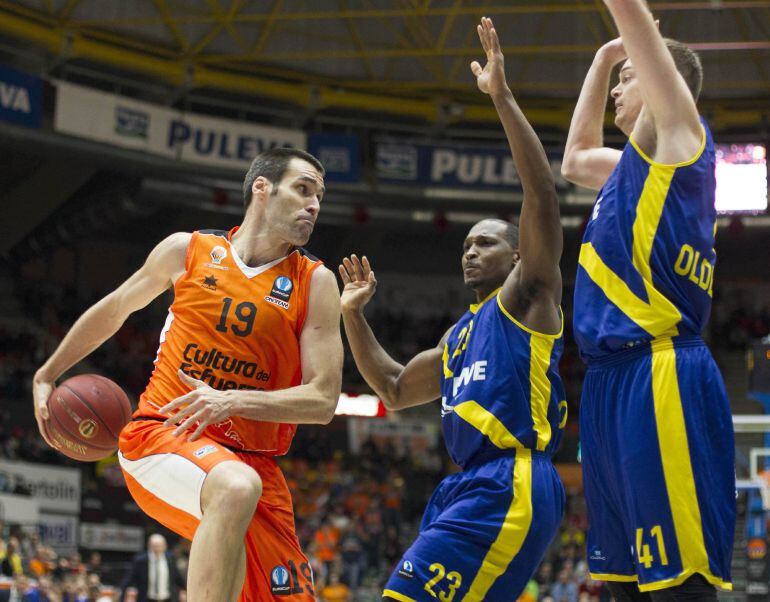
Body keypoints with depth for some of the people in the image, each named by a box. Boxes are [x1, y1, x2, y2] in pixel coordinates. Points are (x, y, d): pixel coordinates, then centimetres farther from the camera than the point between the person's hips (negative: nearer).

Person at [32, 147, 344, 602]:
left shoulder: (315, 282, 2)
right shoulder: (188, 250, 4)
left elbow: (323, 400, -6)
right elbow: (114, 310, 22)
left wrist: (235, 400, -21)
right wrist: (47, 375, 27)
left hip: (253, 458, 3)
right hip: (163, 435, -3)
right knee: (237, 487, -37)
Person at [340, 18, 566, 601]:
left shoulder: (528, 296, 5)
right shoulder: (459, 336, 28)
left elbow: (543, 194, -9)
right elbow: (394, 390, 37)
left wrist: (503, 98, -11)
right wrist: (354, 313, 27)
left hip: (511, 487, -10)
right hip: (467, 487, 10)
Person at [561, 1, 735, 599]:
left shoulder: (677, 135, 2)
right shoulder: (634, 164, 25)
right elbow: (575, 158, 46)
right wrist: (603, 59, 41)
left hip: (661, 383, -10)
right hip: (613, 385, 10)